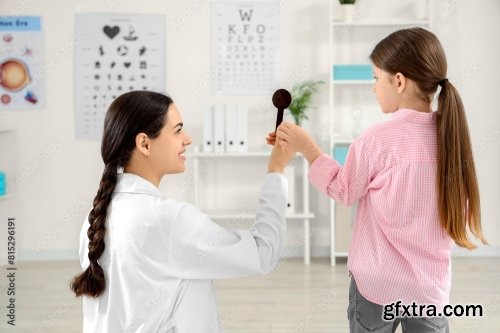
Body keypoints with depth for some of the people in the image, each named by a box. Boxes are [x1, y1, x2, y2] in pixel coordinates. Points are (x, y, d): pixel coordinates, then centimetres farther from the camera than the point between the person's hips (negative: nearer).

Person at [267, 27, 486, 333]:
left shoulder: (376, 140, -19)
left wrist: (307, 148, 1)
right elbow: (457, 213, 4)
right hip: (431, 285, 4)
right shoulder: (453, 136, -5)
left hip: (378, 284, -3)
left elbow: (345, 192, -3)